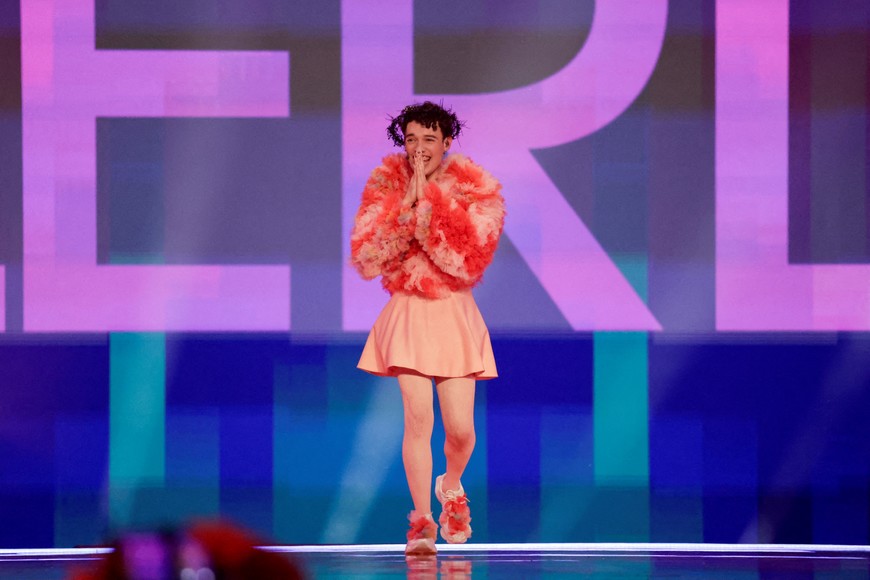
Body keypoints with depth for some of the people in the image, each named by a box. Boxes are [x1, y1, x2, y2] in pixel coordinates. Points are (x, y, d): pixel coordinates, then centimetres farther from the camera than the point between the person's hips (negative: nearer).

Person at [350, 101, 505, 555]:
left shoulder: (474, 189, -5)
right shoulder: (385, 185, 0)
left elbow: (468, 260, -18)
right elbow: (367, 261, -9)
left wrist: (426, 200, -20)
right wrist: (408, 206, -19)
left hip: (455, 315, 0)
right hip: (407, 314, 0)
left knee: (460, 428, -1)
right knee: (418, 417, -13)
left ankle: (451, 487, 32)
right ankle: (421, 520, -3)